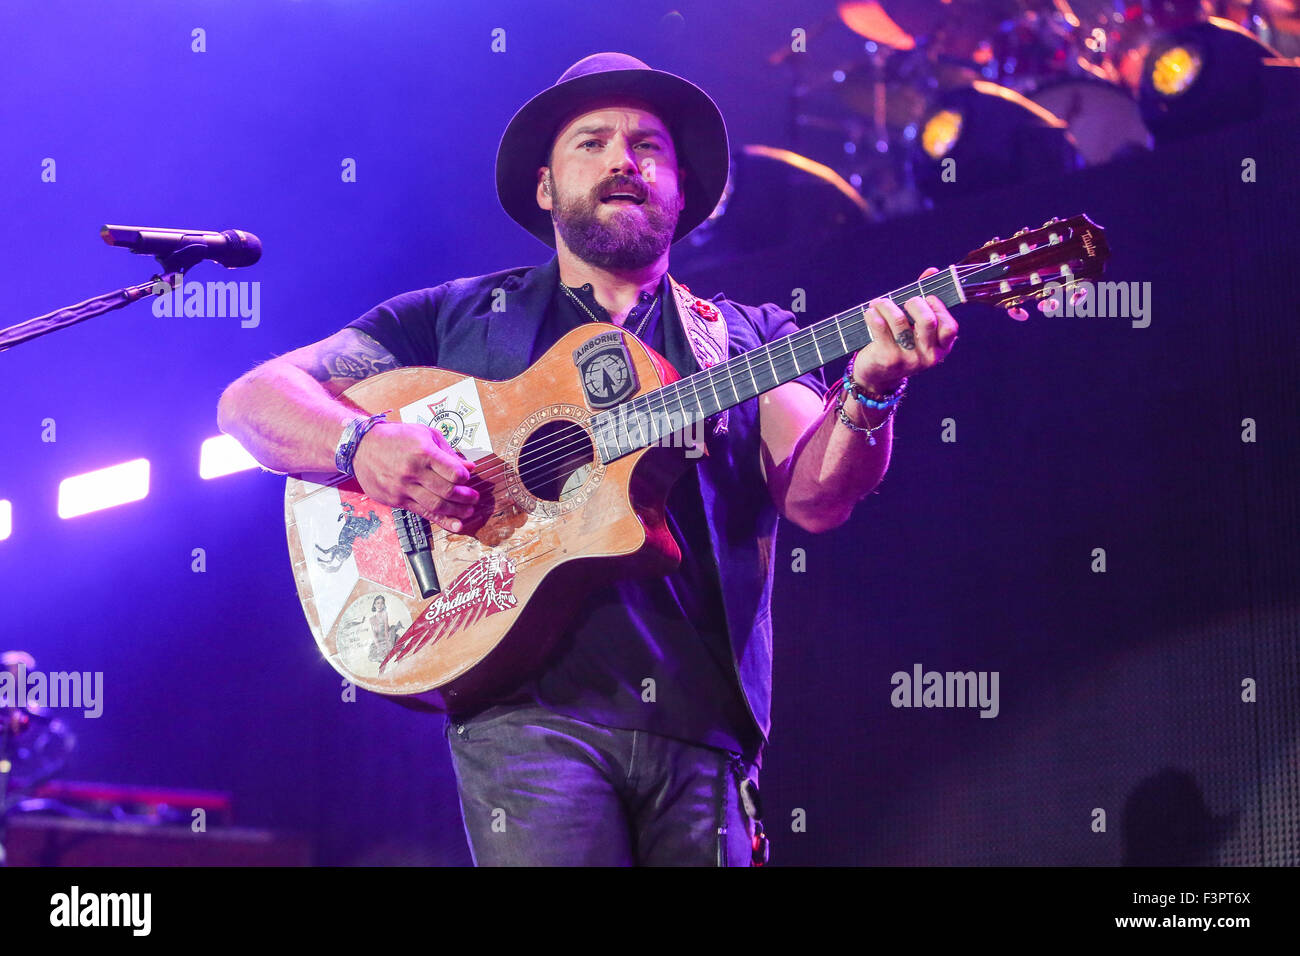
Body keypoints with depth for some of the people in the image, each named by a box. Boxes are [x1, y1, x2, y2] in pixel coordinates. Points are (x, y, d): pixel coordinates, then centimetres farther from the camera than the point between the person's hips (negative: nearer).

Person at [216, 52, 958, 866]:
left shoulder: (749, 340, 18)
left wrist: (870, 392, -19)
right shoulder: (459, 317, 14)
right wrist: (362, 446, -12)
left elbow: (814, 497, 1)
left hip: (704, 724, 2)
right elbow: (252, 400, 9)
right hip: (533, 707, -2)